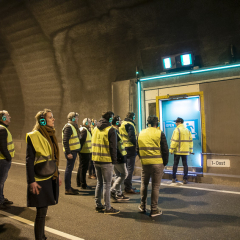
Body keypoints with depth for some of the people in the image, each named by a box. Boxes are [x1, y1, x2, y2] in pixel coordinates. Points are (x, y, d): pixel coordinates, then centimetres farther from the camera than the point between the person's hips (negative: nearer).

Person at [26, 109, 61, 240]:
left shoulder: (50, 135, 11)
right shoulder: (34, 136, -13)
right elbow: (29, 160, -14)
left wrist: (57, 174, 19)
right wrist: (31, 181, -17)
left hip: (51, 179, 7)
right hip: (40, 181, -7)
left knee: (43, 210, 17)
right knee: (41, 212, 0)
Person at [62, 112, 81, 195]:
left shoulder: (73, 126, 16)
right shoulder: (68, 127, -15)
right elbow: (65, 141, -21)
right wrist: (68, 153, -24)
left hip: (74, 151, 10)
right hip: (71, 151, -10)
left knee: (70, 169, 15)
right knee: (69, 169, -4)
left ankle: (69, 187, 25)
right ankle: (67, 189, 3)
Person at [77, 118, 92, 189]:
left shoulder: (86, 130, 17)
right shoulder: (84, 130, -17)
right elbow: (81, 140, -23)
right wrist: (80, 148, -21)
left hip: (85, 152, 11)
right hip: (85, 152, -11)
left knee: (81, 167, 18)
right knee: (83, 168, -3)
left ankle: (79, 183, 30)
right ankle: (83, 185, 5)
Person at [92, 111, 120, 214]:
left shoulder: (95, 129, 11)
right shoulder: (110, 130, -11)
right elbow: (113, 147, -12)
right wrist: (114, 160, -5)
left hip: (96, 159, 7)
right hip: (106, 160, -7)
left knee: (99, 183, 17)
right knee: (107, 184, 1)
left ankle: (98, 205, 24)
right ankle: (108, 208, 7)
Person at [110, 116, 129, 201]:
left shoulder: (115, 131, 15)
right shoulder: (114, 131, -17)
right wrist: (119, 156, -22)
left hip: (117, 157, 11)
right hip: (118, 157, -11)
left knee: (118, 175, 14)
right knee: (124, 173, -3)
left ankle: (119, 194, 21)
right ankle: (113, 190, -2)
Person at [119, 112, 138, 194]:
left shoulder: (122, 124, 14)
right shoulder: (130, 125, -14)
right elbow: (132, 138, -22)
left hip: (124, 148, 9)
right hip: (130, 148, -9)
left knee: (127, 168, 17)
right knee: (130, 168, -4)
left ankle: (128, 186, 26)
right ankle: (128, 187, 1)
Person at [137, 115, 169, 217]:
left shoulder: (141, 134, 8)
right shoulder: (160, 134, -5)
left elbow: (138, 149, 13)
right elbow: (165, 150, -4)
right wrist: (165, 162, 8)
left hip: (145, 163, 4)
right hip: (157, 164, -3)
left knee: (144, 184, 18)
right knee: (155, 186, 4)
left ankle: (143, 206, 27)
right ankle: (154, 210, 10)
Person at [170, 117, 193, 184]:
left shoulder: (177, 130, -11)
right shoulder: (188, 130, 9)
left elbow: (174, 141, -15)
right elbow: (190, 141, 10)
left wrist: (171, 150, -9)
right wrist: (190, 150, 16)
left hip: (178, 151, -4)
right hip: (185, 151, 4)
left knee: (175, 164, 7)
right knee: (185, 165, 7)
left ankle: (174, 178, 14)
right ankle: (185, 179, 6)